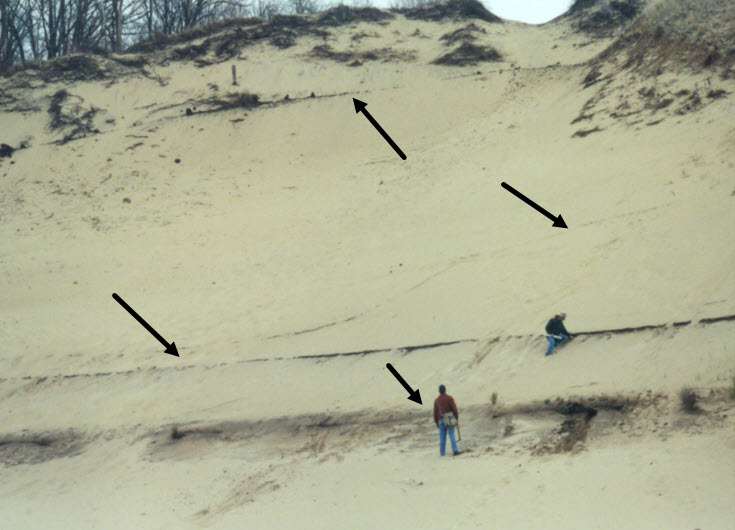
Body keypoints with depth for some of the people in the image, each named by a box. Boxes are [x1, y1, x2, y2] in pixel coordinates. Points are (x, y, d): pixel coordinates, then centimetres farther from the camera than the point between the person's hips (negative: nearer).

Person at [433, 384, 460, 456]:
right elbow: (454, 409, -7)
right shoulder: (449, 398, -6)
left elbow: (435, 412, 4)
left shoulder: (436, 400, 1)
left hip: (441, 420, 2)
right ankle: (455, 450, -10)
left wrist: (436, 422, 12)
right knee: (451, 435, -2)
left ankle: (442, 452, 8)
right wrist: (456, 418, 2)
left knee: (442, 436, 7)